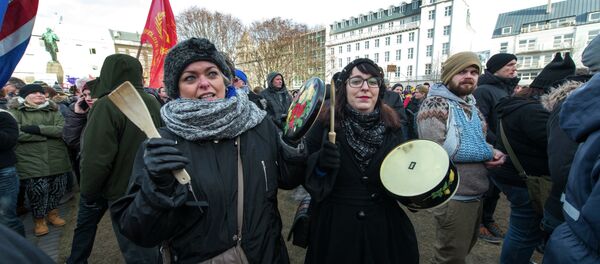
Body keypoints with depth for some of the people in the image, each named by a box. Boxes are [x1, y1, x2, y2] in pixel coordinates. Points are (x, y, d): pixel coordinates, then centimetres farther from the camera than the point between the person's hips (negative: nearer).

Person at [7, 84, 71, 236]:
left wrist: (38, 129, -17)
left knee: (57, 187, 11)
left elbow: (63, 129, -5)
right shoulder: (15, 111, 1)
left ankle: (52, 212, 34)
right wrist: (50, 134, -12)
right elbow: (17, 133, -14)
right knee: (37, 189, -2)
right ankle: (39, 219, 21)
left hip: (56, 159, 3)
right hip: (30, 161, -3)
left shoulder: (53, 110, 10)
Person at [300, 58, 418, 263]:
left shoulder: (391, 125, -2)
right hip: (335, 226, -2)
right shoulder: (325, 123, -11)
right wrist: (319, 164, -27)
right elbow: (302, 173, -8)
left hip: (384, 226, 3)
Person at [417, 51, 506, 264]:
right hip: (454, 196, -9)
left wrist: (493, 152, -3)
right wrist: (488, 153, -13)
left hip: (476, 192, 9)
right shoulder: (435, 104, -17)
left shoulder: (470, 104, 11)